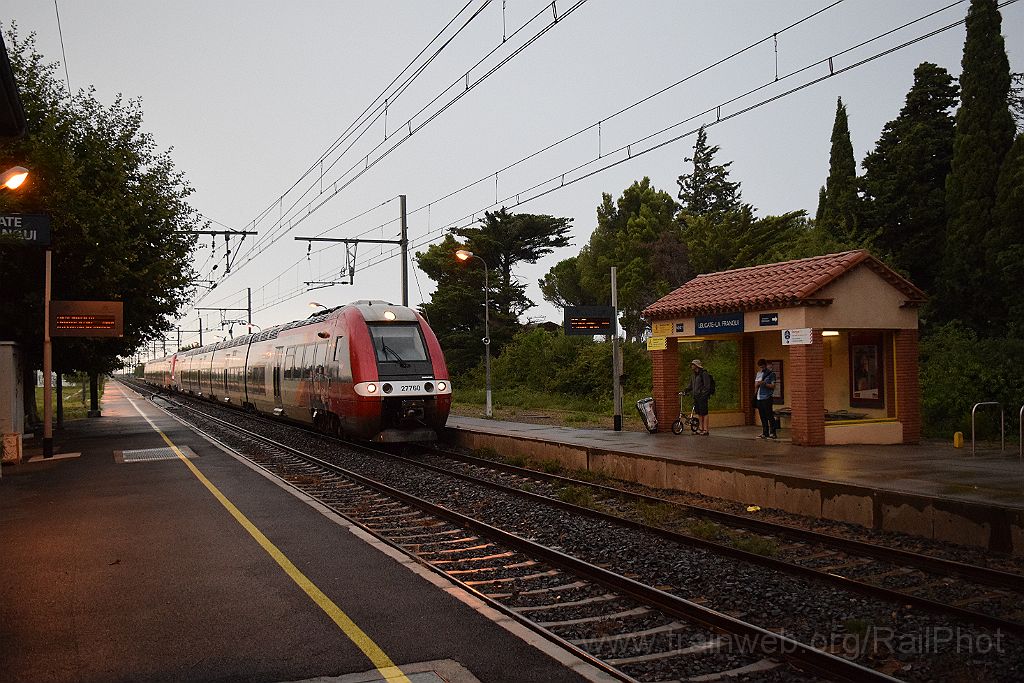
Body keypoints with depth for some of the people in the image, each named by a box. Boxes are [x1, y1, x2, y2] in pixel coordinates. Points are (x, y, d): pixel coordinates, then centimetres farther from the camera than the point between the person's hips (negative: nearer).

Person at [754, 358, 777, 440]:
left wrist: (764, 383, -17)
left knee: (770, 416, -8)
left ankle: (772, 433, -6)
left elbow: (773, 386, -8)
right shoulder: (758, 374, 18)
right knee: (763, 417, 7)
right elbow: (755, 385, 22)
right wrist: (757, 384, 3)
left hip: (767, 397, -6)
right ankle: (765, 433, 12)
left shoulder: (771, 373, -2)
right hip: (759, 398, 6)